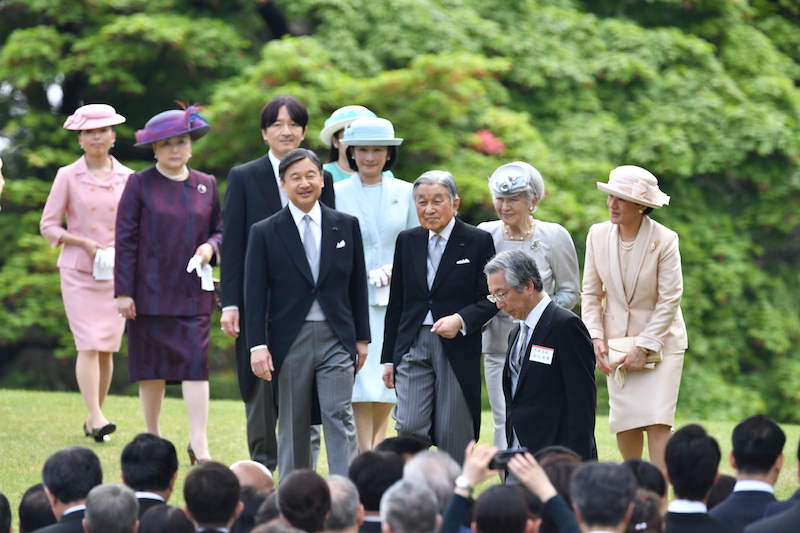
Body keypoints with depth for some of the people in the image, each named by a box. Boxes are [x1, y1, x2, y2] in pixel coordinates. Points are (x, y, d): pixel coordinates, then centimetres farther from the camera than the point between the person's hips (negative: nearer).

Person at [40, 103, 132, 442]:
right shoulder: (68, 177, 0)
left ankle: (93, 417, 15)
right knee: (88, 344, -14)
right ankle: (96, 417, -20)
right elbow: (48, 226, 1)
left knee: (107, 348, 4)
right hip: (78, 271, -3)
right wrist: (84, 243, -12)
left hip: (116, 273, 3)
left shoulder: (128, 178, 6)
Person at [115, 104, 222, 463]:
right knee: (151, 366, 6)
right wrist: (123, 292, -7)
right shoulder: (140, 185, -1)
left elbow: (220, 229, 18)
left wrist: (211, 246, -7)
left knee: (196, 362, -8)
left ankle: (199, 444, -9)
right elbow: (125, 240, -2)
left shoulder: (206, 185, 8)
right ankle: (152, 438, 20)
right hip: (150, 291, -1)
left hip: (193, 291, 1)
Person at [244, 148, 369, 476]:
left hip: (336, 338, 0)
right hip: (290, 340, 0)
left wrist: (362, 338, 9)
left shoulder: (346, 226, 7)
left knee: (340, 418, -8)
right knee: (293, 425, 6)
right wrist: (258, 345, -8)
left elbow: (358, 285, 11)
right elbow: (255, 295, 0)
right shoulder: (265, 233, 2)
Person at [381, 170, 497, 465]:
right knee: (409, 427, -9)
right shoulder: (407, 241, 11)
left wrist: (461, 320, -20)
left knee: (452, 434, 0)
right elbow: (396, 302, 14)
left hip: (458, 348, -3)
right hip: (413, 345, 3)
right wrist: (388, 357, 12)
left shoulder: (478, 241, -1)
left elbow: (490, 299, -1)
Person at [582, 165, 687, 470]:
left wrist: (644, 347, -15)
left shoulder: (664, 240, -14)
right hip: (617, 340, 4)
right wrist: (596, 337, -7)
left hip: (659, 341, -4)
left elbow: (670, 300, -12)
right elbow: (591, 293, 5)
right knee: (624, 424, 5)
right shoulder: (598, 235, -2)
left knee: (657, 422, -13)